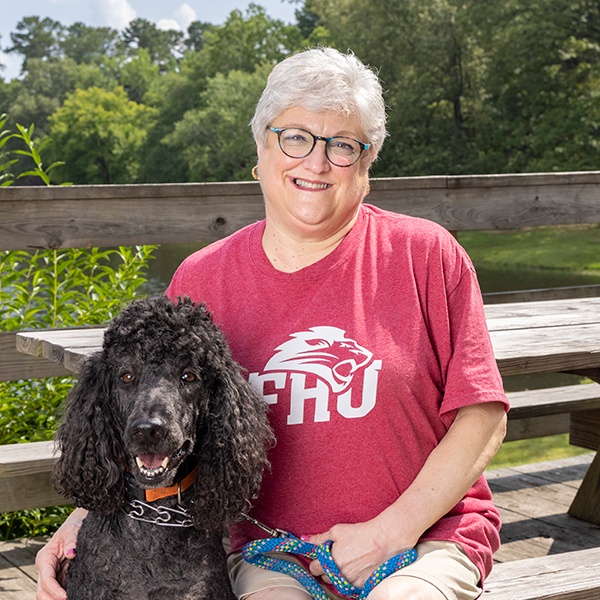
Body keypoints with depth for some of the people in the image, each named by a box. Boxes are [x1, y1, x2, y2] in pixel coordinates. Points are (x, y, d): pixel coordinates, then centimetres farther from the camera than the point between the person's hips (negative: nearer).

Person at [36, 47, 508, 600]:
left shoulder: (427, 256, -2)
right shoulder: (201, 280, 4)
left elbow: (483, 417, -2)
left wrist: (391, 531, -10)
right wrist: (87, 518, -7)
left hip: (428, 536, -1)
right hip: (273, 549, 1)